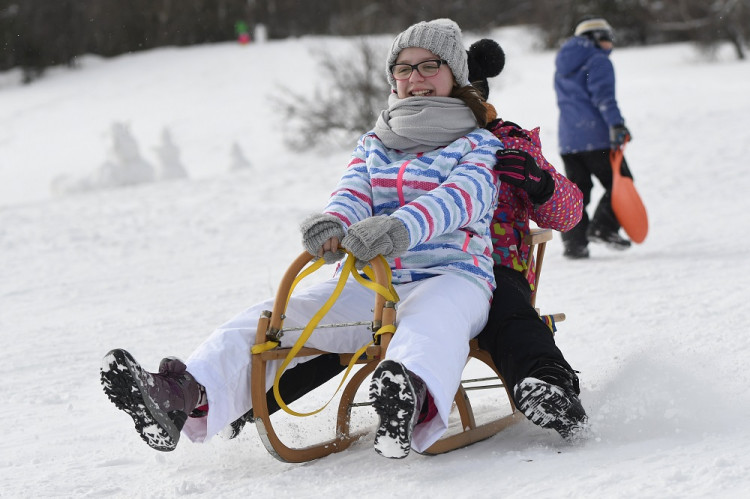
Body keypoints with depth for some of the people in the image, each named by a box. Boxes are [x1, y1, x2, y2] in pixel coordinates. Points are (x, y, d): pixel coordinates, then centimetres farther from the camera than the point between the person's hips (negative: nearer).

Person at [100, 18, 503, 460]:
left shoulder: (479, 143, 8)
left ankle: (414, 399, -77)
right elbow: (353, 195, 5)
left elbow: (462, 196, -15)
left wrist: (401, 226, -38)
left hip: (452, 278, -5)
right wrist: (334, 223, -24)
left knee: (430, 317, -42)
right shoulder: (374, 144, 24)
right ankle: (185, 398, -42)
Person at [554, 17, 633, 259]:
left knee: (575, 191, 10)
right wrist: (617, 125, -24)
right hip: (595, 136, -7)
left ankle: (574, 241, 1)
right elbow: (603, 96, -17)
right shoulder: (598, 61, -5)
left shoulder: (563, 66, 21)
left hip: (567, 139, 7)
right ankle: (603, 226, -13)